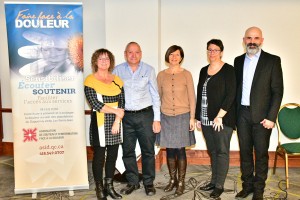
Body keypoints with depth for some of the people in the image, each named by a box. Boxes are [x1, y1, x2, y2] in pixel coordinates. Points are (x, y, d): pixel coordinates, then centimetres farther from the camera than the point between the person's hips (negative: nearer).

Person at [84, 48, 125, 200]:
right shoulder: (90, 80, -4)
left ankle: (109, 186, 24)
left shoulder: (117, 80, 9)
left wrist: (117, 121, -9)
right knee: (99, 156, 3)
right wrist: (116, 111, -11)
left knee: (113, 155, 10)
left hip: (116, 122, 4)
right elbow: (95, 104, -14)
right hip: (99, 122, -4)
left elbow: (122, 102, 3)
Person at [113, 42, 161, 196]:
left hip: (145, 115, -1)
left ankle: (149, 182, 23)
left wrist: (157, 119, -2)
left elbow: (155, 95, 2)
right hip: (126, 116, 1)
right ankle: (132, 182, 27)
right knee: (128, 151, 10)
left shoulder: (149, 70, 0)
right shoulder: (118, 70, 2)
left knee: (148, 151, 6)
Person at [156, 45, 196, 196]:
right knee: (170, 150, 9)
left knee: (180, 150, 1)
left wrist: (192, 118, -4)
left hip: (182, 117, -2)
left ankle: (181, 182, 15)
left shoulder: (186, 74, -2)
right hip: (166, 117, 2)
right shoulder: (161, 75, 3)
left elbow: (192, 98, -1)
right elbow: (158, 97, 7)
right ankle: (172, 180, 25)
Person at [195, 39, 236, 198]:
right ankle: (214, 181, 23)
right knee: (212, 151, 12)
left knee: (222, 151, 1)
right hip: (206, 120, 6)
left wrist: (220, 116, -16)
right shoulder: (204, 71, 14)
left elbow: (231, 94, -10)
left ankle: (219, 185, 9)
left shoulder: (228, 70, -4)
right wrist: (198, 117, 13)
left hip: (222, 119, -5)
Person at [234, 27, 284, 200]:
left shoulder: (272, 61, -3)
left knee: (261, 153, 6)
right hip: (242, 114, 4)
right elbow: (236, 87, 11)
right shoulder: (238, 61, 9)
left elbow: (278, 91, -6)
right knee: (245, 152, 12)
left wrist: (271, 117, -12)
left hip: (262, 115, -3)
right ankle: (247, 185, 26)